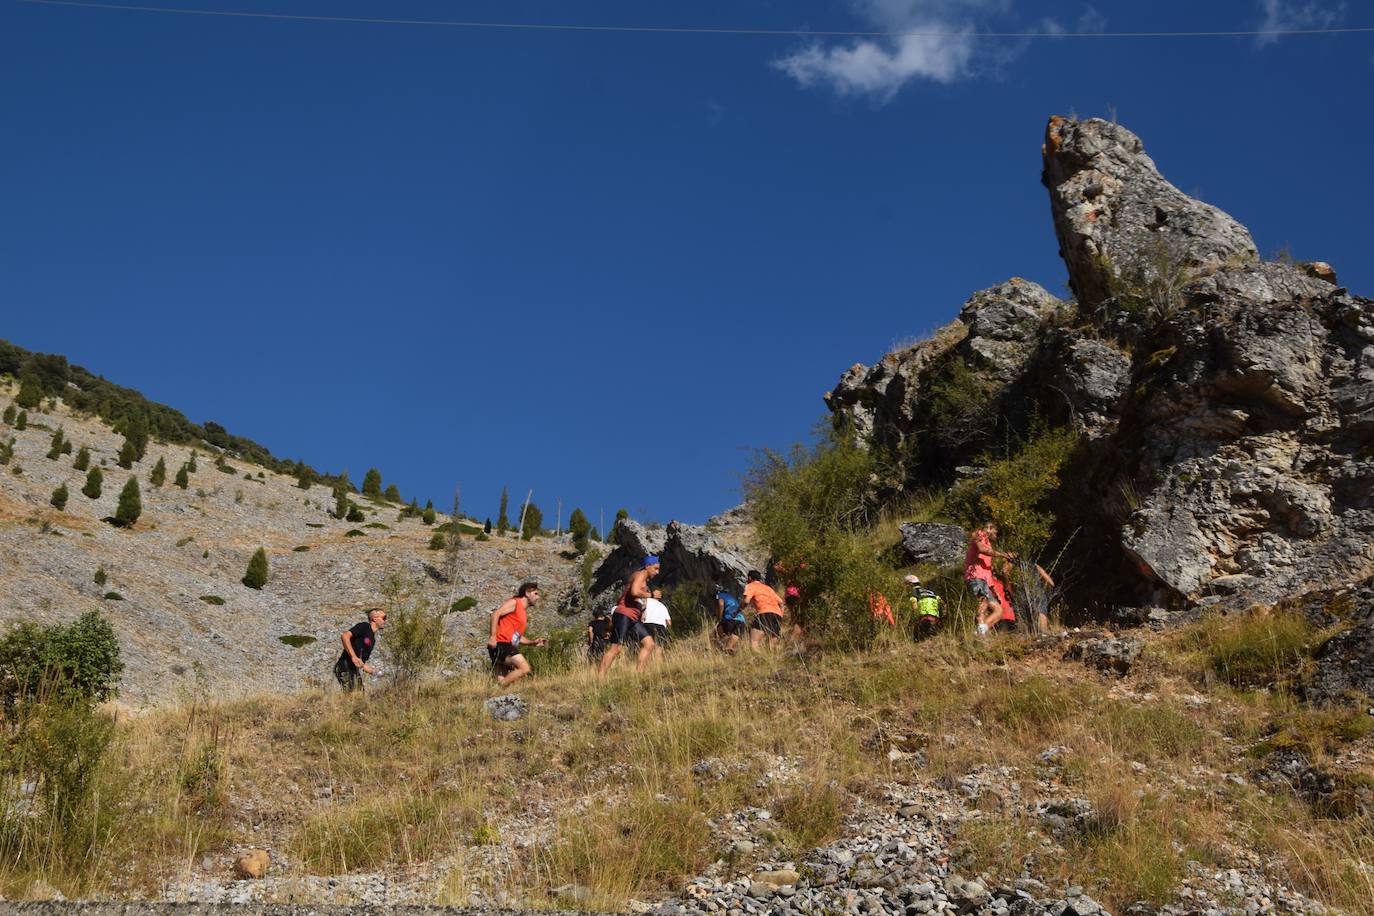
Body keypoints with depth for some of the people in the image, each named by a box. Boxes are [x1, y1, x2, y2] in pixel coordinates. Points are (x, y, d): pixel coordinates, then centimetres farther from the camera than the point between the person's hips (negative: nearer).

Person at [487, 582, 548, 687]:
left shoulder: (525, 615, 26)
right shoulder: (514, 603, -1)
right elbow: (495, 614, -13)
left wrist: (533, 642, 15)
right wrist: (493, 636, -22)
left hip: (507, 647, 9)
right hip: (501, 643, -9)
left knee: (501, 681, 6)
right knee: (525, 668, -20)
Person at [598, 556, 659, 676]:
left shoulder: (644, 579, 24)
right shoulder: (640, 575, -5)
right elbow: (634, 592, -24)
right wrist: (651, 595, -12)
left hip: (633, 618, 10)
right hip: (624, 615, -10)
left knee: (649, 644, -1)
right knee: (616, 648, -14)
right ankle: (600, 677, -15)